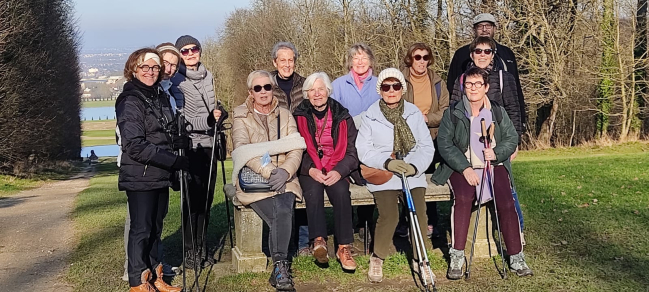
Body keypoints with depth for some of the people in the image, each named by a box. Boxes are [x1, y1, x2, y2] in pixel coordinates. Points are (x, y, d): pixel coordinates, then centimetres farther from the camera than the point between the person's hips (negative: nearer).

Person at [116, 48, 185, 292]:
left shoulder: (161, 96, 11)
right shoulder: (130, 101, -12)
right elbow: (136, 147, -20)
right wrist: (175, 161, -19)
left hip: (161, 176, 7)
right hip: (140, 177, -7)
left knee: (156, 227, 14)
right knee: (141, 229, 0)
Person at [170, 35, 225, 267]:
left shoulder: (208, 76, 13)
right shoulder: (176, 81, -5)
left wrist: (219, 111, 6)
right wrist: (208, 120, -21)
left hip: (208, 145, 6)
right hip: (190, 146, -6)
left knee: (206, 198, 10)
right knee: (193, 199, -5)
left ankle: (202, 248, 21)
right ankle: (190, 251, 6)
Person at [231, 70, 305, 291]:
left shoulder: (285, 115, 16)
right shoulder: (241, 117, 7)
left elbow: (296, 149, 4)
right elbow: (242, 150, -9)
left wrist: (285, 171, -16)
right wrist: (268, 171, -22)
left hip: (283, 179, 2)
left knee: (284, 212, -29)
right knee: (280, 216, -28)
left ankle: (279, 268, -26)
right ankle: (281, 268, -22)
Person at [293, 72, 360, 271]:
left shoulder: (342, 117, 8)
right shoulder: (299, 117, 7)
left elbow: (351, 152, 4)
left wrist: (338, 171, -14)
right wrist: (311, 170, -15)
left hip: (337, 171, 0)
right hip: (309, 171, 0)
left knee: (341, 191, -31)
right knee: (313, 190, -33)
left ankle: (344, 247, -29)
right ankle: (318, 241, -37)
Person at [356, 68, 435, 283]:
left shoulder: (414, 113, 7)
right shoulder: (371, 115, 2)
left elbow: (427, 147, 4)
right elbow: (363, 150, -3)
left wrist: (415, 166, -15)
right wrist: (387, 162, -18)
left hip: (413, 173, 2)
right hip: (382, 174, -2)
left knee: (419, 214, -18)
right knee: (389, 216, -22)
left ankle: (419, 260, 6)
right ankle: (377, 259, 3)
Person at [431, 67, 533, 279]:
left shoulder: (498, 111, 10)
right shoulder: (452, 113, 2)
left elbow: (511, 138, 7)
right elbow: (445, 144, -5)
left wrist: (497, 153, -14)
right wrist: (465, 168, -16)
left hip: (494, 165, 2)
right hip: (461, 167, -2)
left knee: (506, 202, -22)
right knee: (463, 198, -31)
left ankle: (516, 257, -11)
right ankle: (457, 257, -23)